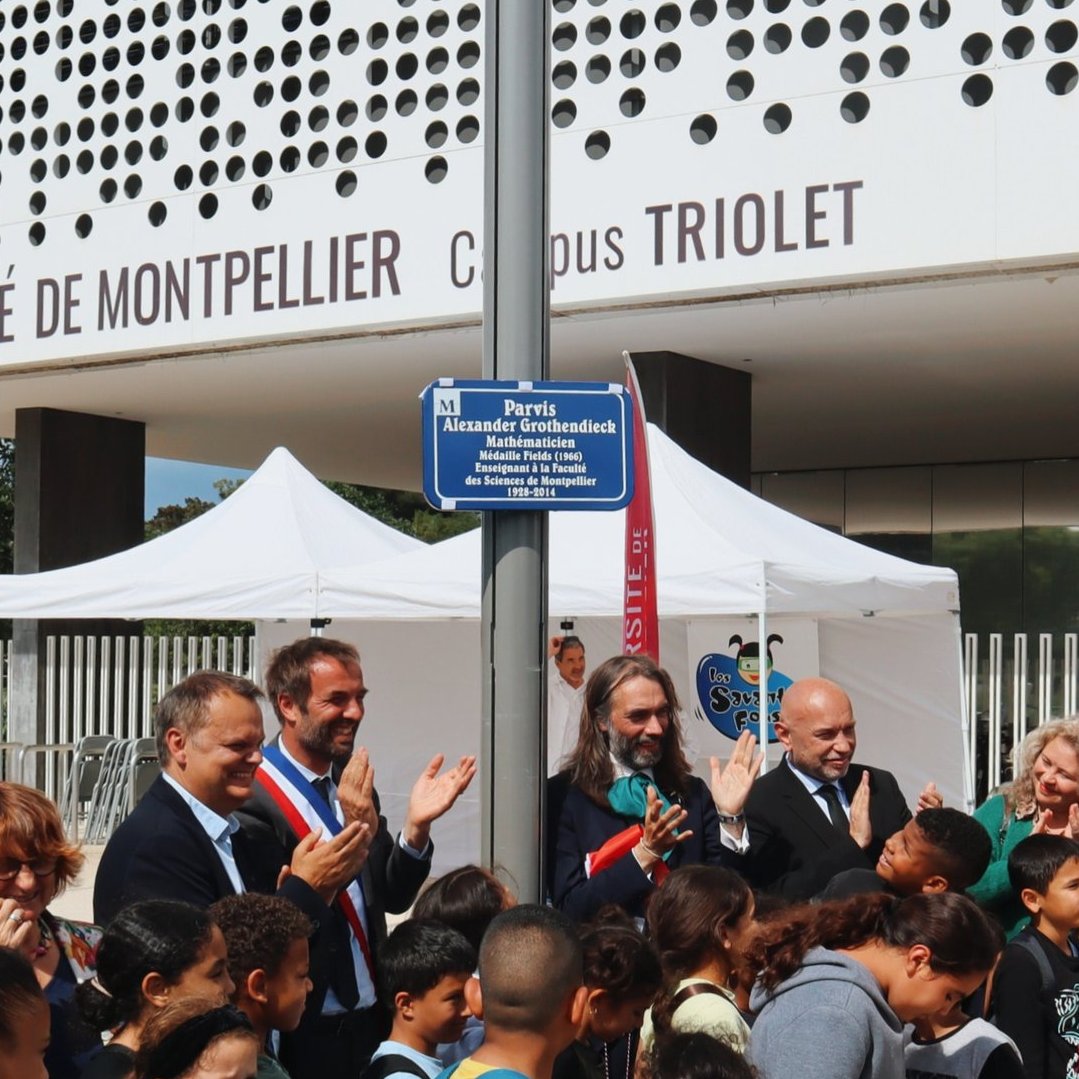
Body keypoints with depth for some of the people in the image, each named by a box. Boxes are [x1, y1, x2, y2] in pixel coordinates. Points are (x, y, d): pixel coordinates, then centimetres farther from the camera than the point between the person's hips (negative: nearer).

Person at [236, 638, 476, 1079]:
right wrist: (354, 834, -26)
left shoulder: (351, 783, 5)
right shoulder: (251, 799, -17)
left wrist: (417, 826, -10)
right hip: (304, 1036, -7)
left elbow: (393, 897, 7)